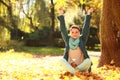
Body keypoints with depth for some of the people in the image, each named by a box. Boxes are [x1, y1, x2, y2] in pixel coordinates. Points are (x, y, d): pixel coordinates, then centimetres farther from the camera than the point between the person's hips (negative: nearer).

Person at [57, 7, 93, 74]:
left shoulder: (82, 39, 7)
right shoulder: (67, 39, 9)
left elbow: (86, 28, 0)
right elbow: (63, 29, 3)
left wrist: (88, 14, -4)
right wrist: (61, 15, -2)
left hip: (81, 66, 0)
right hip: (70, 66, 1)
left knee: (88, 61, -31)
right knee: (62, 60, -28)